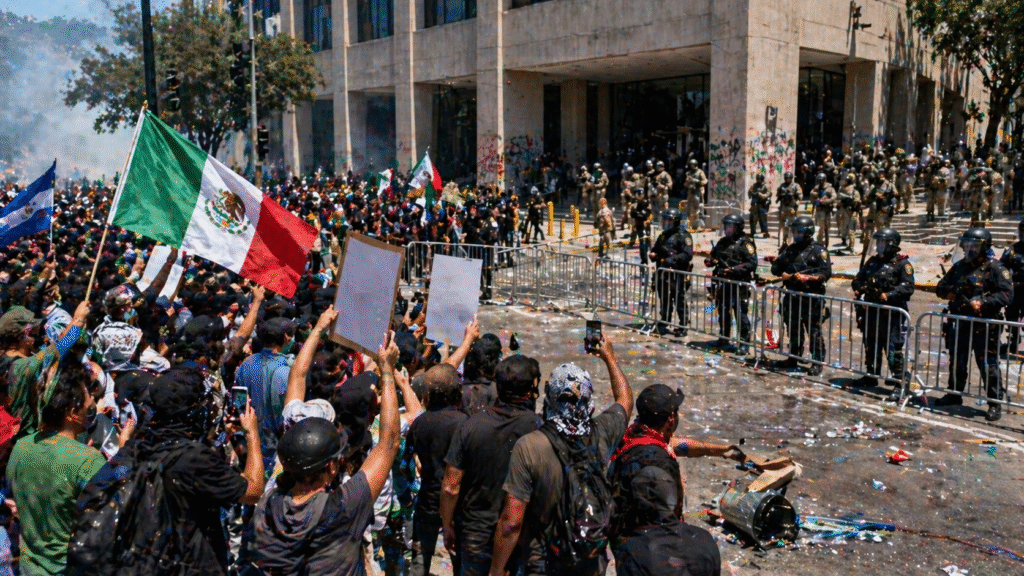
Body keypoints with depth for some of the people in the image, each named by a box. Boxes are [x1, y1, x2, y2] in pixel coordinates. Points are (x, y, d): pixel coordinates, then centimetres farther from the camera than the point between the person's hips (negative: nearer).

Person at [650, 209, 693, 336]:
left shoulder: (683, 235, -6)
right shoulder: (663, 235, 20)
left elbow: (688, 254, -14)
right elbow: (655, 248, 31)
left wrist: (673, 259, -26)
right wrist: (653, 254, 7)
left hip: (677, 274, -8)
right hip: (663, 273, 8)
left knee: (679, 300, -4)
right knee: (664, 299, 15)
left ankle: (683, 327, 4)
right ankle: (664, 324, 25)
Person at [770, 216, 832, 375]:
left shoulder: (818, 251, -4)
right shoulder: (789, 250, 13)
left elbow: (826, 273, -12)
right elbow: (775, 267, 13)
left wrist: (807, 277, -24)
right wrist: (784, 275, -7)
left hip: (811, 299, -6)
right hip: (791, 297, 6)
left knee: (814, 332, -2)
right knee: (793, 331, 16)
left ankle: (817, 362, 6)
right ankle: (793, 358, 28)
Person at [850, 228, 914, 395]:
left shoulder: (902, 264, -6)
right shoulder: (872, 261, 16)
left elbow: (908, 287, -15)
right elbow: (858, 278, 22)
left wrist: (888, 295, -27)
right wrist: (858, 289, 1)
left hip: (892, 314, -7)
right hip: (872, 311, 7)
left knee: (894, 350, -7)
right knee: (871, 346, 17)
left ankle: (900, 382, -1)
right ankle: (871, 376, 31)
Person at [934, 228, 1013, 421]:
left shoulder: (995, 268, -6)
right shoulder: (959, 266, 13)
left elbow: (1007, 295, -14)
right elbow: (940, 288, 17)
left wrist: (983, 302, -26)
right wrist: (949, 292, -6)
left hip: (984, 326, -6)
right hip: (960, 323, 6)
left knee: (988, 365, -3)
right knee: (956, 362, 17)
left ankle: (996, 403, 7)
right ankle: (954, 394, 32)